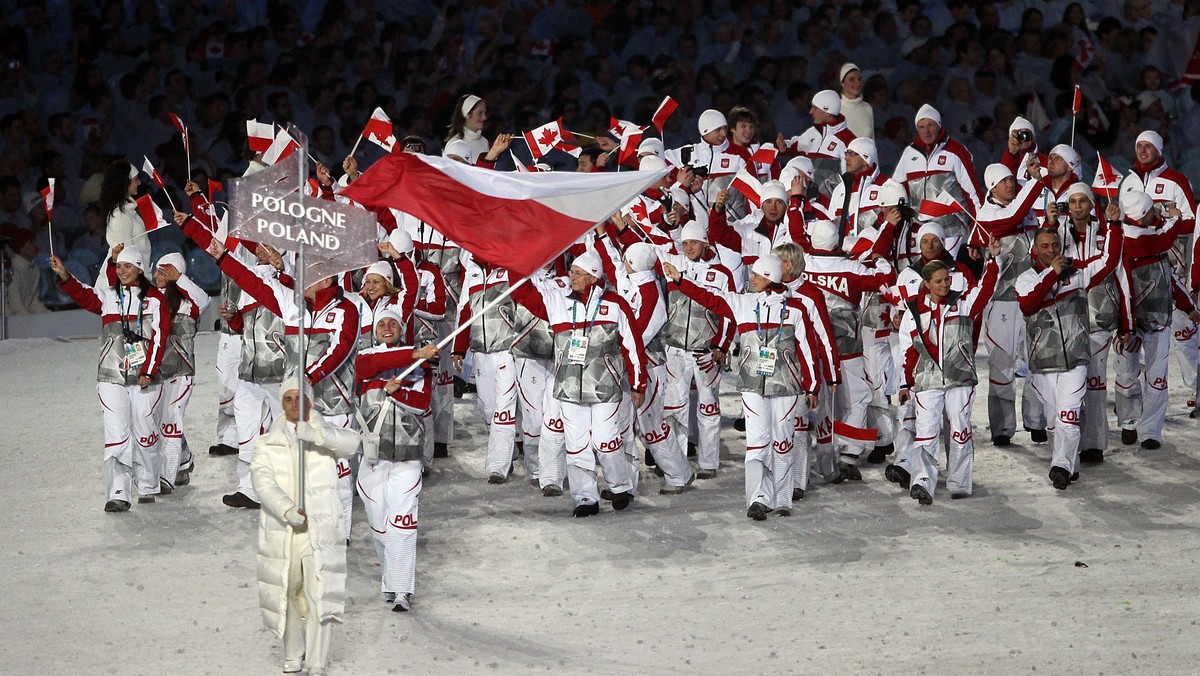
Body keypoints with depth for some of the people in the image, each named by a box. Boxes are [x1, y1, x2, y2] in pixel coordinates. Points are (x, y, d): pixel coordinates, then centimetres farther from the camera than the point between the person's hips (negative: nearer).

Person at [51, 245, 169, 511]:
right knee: (116, 434, -5)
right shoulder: (108, 296, 9)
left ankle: (148, 487, 22)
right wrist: (64, 276, -24)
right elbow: (83, 294, -6)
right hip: (111, 377, 2)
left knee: (145, 433, 4)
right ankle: (119, 495, -7)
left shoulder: (154, 299, 0)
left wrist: (148, 371, -12)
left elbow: (159, 337, -5)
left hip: (145, 378, -2)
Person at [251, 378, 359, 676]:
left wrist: (316, 434, -32)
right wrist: (287, 509, -25)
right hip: (282, 534, 2)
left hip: (320, 532, -2)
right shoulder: (267, 443, 8)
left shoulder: (327, 436, 8)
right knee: (287, 597, 10)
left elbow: (352, 442, -14)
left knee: (319, 597, -12)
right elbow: (263, 482, -7)